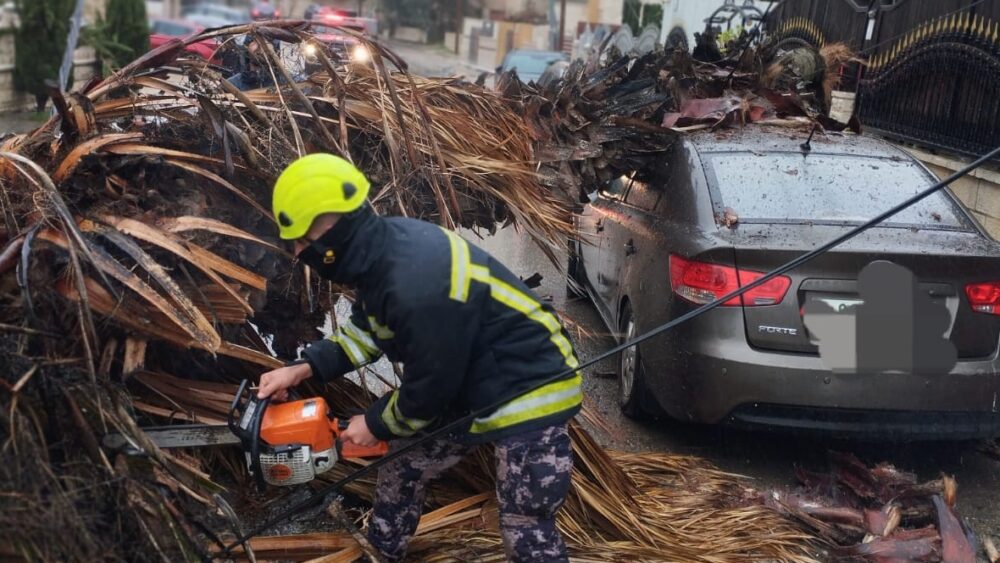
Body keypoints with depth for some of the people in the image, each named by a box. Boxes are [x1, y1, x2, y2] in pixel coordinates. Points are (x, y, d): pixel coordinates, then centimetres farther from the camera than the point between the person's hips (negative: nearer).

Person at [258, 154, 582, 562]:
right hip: (465, 384, 10)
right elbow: (366, 330, 12)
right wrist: (304, 369, 2)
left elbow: (429, 389, -21)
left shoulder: (418, 287, -34)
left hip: (530, 390, -10)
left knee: (526, 528, -5)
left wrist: (376, 424, -3)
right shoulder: (383, 247, -6)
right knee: (402, 463, 20)